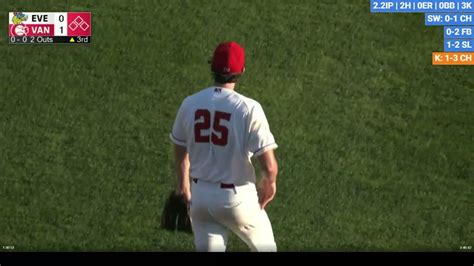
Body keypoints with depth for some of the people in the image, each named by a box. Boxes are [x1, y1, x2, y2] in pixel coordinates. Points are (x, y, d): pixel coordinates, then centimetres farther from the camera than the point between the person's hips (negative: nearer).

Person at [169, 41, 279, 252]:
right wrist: (269, 182, 5)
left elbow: (180, 151, 12)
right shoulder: (248, 108, -17)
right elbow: (269, 165, -18)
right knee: (264, 247, 19)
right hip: (237, 197, -4)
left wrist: (183, 184, 30)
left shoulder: (190, 104, -3)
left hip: (200, 196, 4)